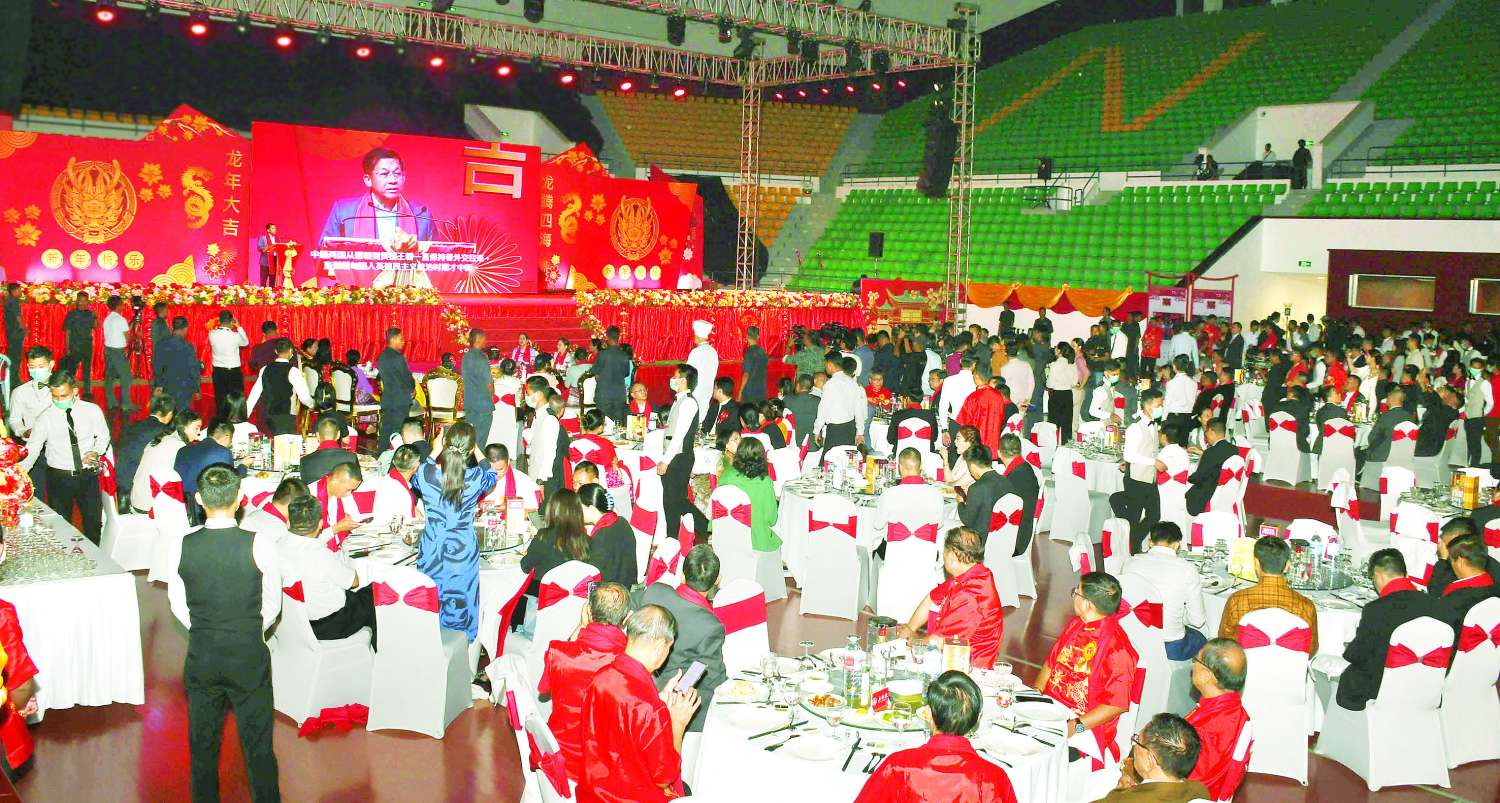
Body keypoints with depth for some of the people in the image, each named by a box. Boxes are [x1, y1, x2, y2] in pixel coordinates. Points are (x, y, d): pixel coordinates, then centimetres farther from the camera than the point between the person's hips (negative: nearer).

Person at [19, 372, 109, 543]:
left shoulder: (92, 410, -3)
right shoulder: (46, 418, -7)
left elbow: (103, 436, 9)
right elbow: (31, 449, -10)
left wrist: (95, 452, -12)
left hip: (88, 475, 1)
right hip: (59, 477, -1)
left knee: (94, 521, 12)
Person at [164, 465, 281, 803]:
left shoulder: (179, 547, -12)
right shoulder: (261, 545, -17)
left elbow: (178, 606, 2)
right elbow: (272, 605, -5)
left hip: (201, 657, 2)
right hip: (250, 657, -2)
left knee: (203, 745, 19)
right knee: (258, 744, 14)